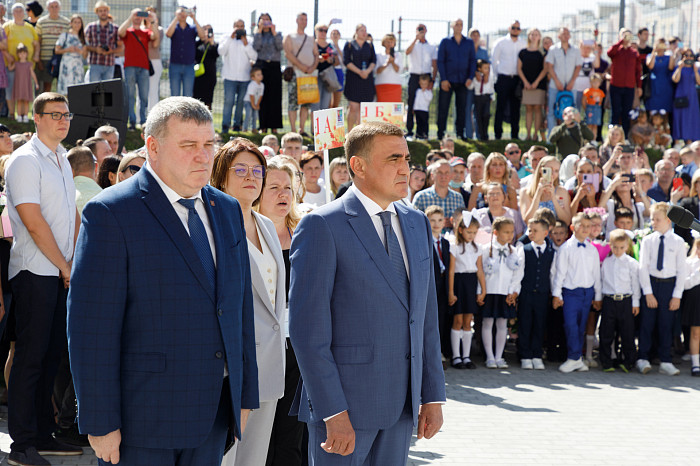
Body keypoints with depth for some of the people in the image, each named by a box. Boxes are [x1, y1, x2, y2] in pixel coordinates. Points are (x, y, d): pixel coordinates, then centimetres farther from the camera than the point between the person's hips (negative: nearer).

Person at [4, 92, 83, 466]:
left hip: (63, 272, 8)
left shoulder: (62, 160, 16)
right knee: (31, 357, -5)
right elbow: (34, 224, -16)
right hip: (35, 271, -8)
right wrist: (64, 267, -10)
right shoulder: (25, 161, -11)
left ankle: (43, 435, 18)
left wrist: (75, 261, 6)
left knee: (51, 355, 11)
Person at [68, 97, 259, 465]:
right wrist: (100, 423, -16)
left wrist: (246, 395, 13)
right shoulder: (110, 213, -10)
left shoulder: (227, 210, 11)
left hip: (214, 415, 6)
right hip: (143, 415, -6)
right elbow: (90, 325, -14)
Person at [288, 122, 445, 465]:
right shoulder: (322, 226, -9)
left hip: (402, 406, 6)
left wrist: (433, 396, 10)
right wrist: (333, 413, -18)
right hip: (344, 400, -6)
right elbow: (307, 327, -14)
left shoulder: (417, 224, 12)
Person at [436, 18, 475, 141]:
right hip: (447, 80, -2)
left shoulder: (469, 42, 10)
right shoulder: (445, 42, 4)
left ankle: (460, 133, 11)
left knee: (462, 109, 4)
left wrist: (470, 77, -3)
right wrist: (443, 79, -8)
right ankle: (440, 134, 3)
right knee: (443, 108, -2)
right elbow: (440, 61, 1)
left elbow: (473, 61, 10)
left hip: (462, 81, 2)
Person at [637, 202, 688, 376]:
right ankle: (643, 359, 10)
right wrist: (648, 293, -7)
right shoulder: (647, 240, 1)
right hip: (650, 283, 0)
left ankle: (666, 363, 11)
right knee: (647, 322, 1)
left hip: (669, 284, 0)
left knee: (666, 325, 5)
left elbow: (682, 270, 1)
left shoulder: (678, 242, 1)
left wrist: (677, 295, -5)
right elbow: (643, 267, -1)